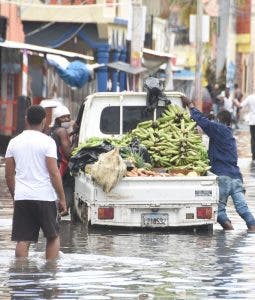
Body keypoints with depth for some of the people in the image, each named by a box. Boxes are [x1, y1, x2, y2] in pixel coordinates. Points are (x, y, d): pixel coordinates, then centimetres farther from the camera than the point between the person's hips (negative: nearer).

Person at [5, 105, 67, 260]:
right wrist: (62, 198, -4)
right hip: (45, 196, -3)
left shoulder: (14, 142, 7)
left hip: (21, 198, 3)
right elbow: (54, 173, -11)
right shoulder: (47, 141, -7)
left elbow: (9, 174, 11)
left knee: (23, 241, 3)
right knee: (53, 237, 11)